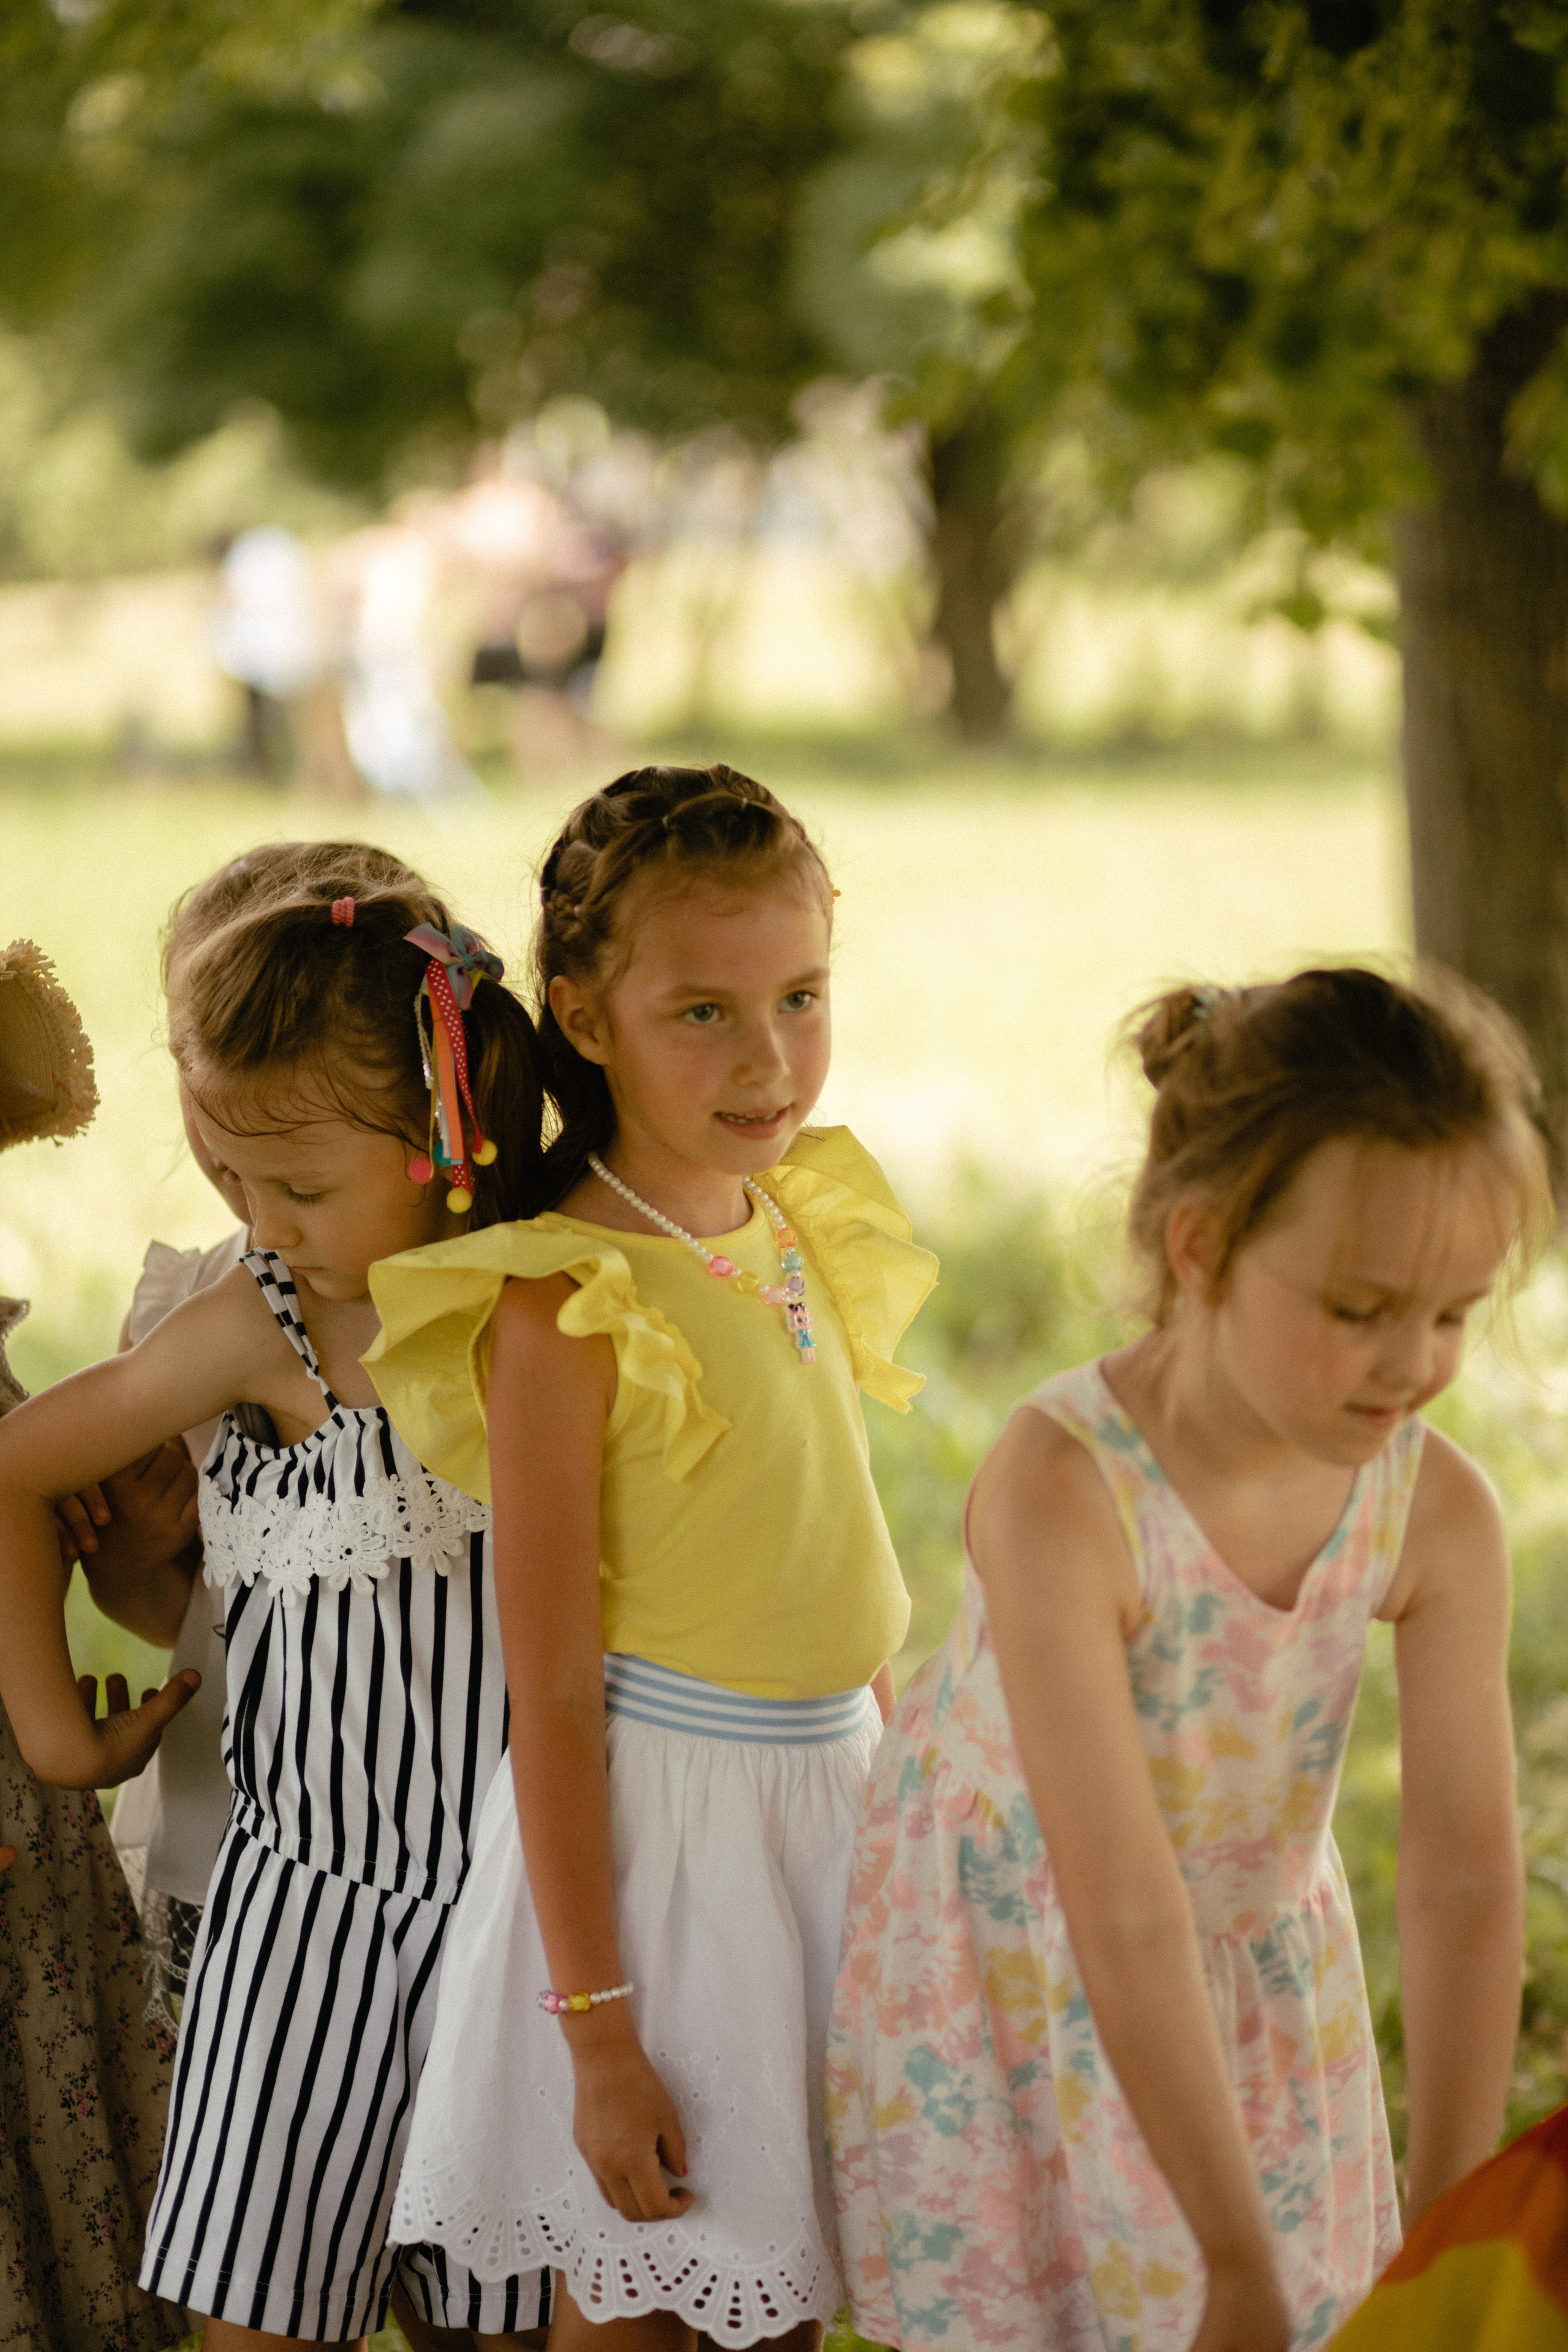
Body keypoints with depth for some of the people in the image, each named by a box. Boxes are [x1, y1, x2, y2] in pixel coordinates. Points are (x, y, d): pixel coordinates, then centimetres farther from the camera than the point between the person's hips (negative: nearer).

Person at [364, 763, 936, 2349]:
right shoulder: (568, 1306, -19)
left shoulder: (804, 1229, 2)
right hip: (648, 1820, -6)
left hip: (826, 1803, 6)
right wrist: (598, 2033, -16)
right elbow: (550, 1694, -17)